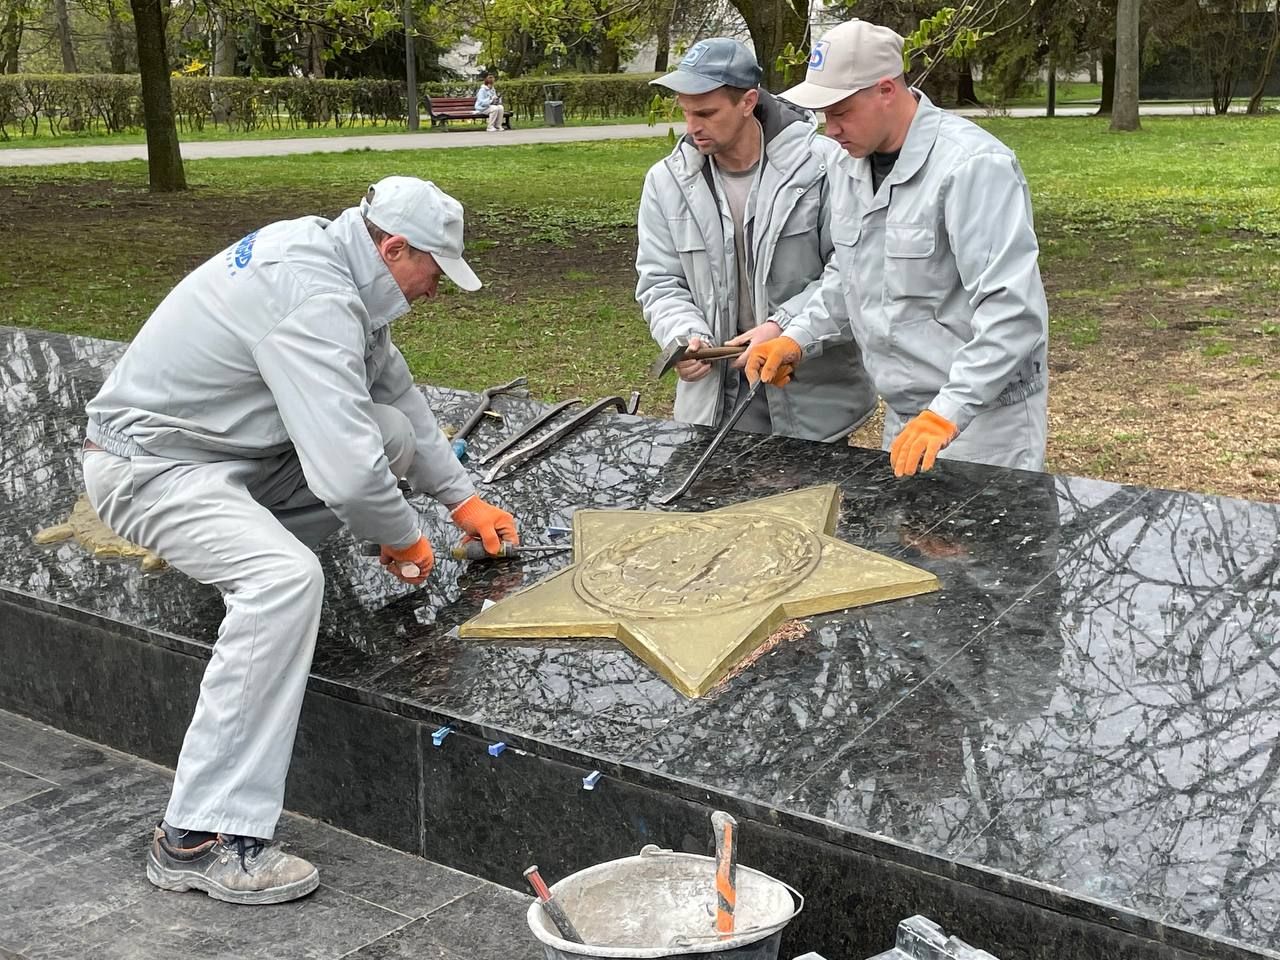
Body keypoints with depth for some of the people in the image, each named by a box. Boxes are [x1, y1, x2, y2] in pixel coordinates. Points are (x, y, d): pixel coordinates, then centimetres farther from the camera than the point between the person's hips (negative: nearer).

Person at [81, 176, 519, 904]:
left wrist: (462, 497, 15)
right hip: (151, 466, -9)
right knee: (288, 579, -33)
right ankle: (200, 841, -28)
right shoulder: (314, 301, -29)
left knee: (393, 433, 1)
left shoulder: (333, 258, 3)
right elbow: (347, 473, -34)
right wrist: (404, 539, -14)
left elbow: (395, 388, 15)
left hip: (232, 446, 9)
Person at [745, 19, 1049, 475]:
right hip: (904, 417, 7)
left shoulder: (973, 165, -22)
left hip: (984, 415, -7)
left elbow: (1011, 310, -27)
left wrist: (948, 413, -34)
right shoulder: (848, 167, 4)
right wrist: (797, 339, 2)